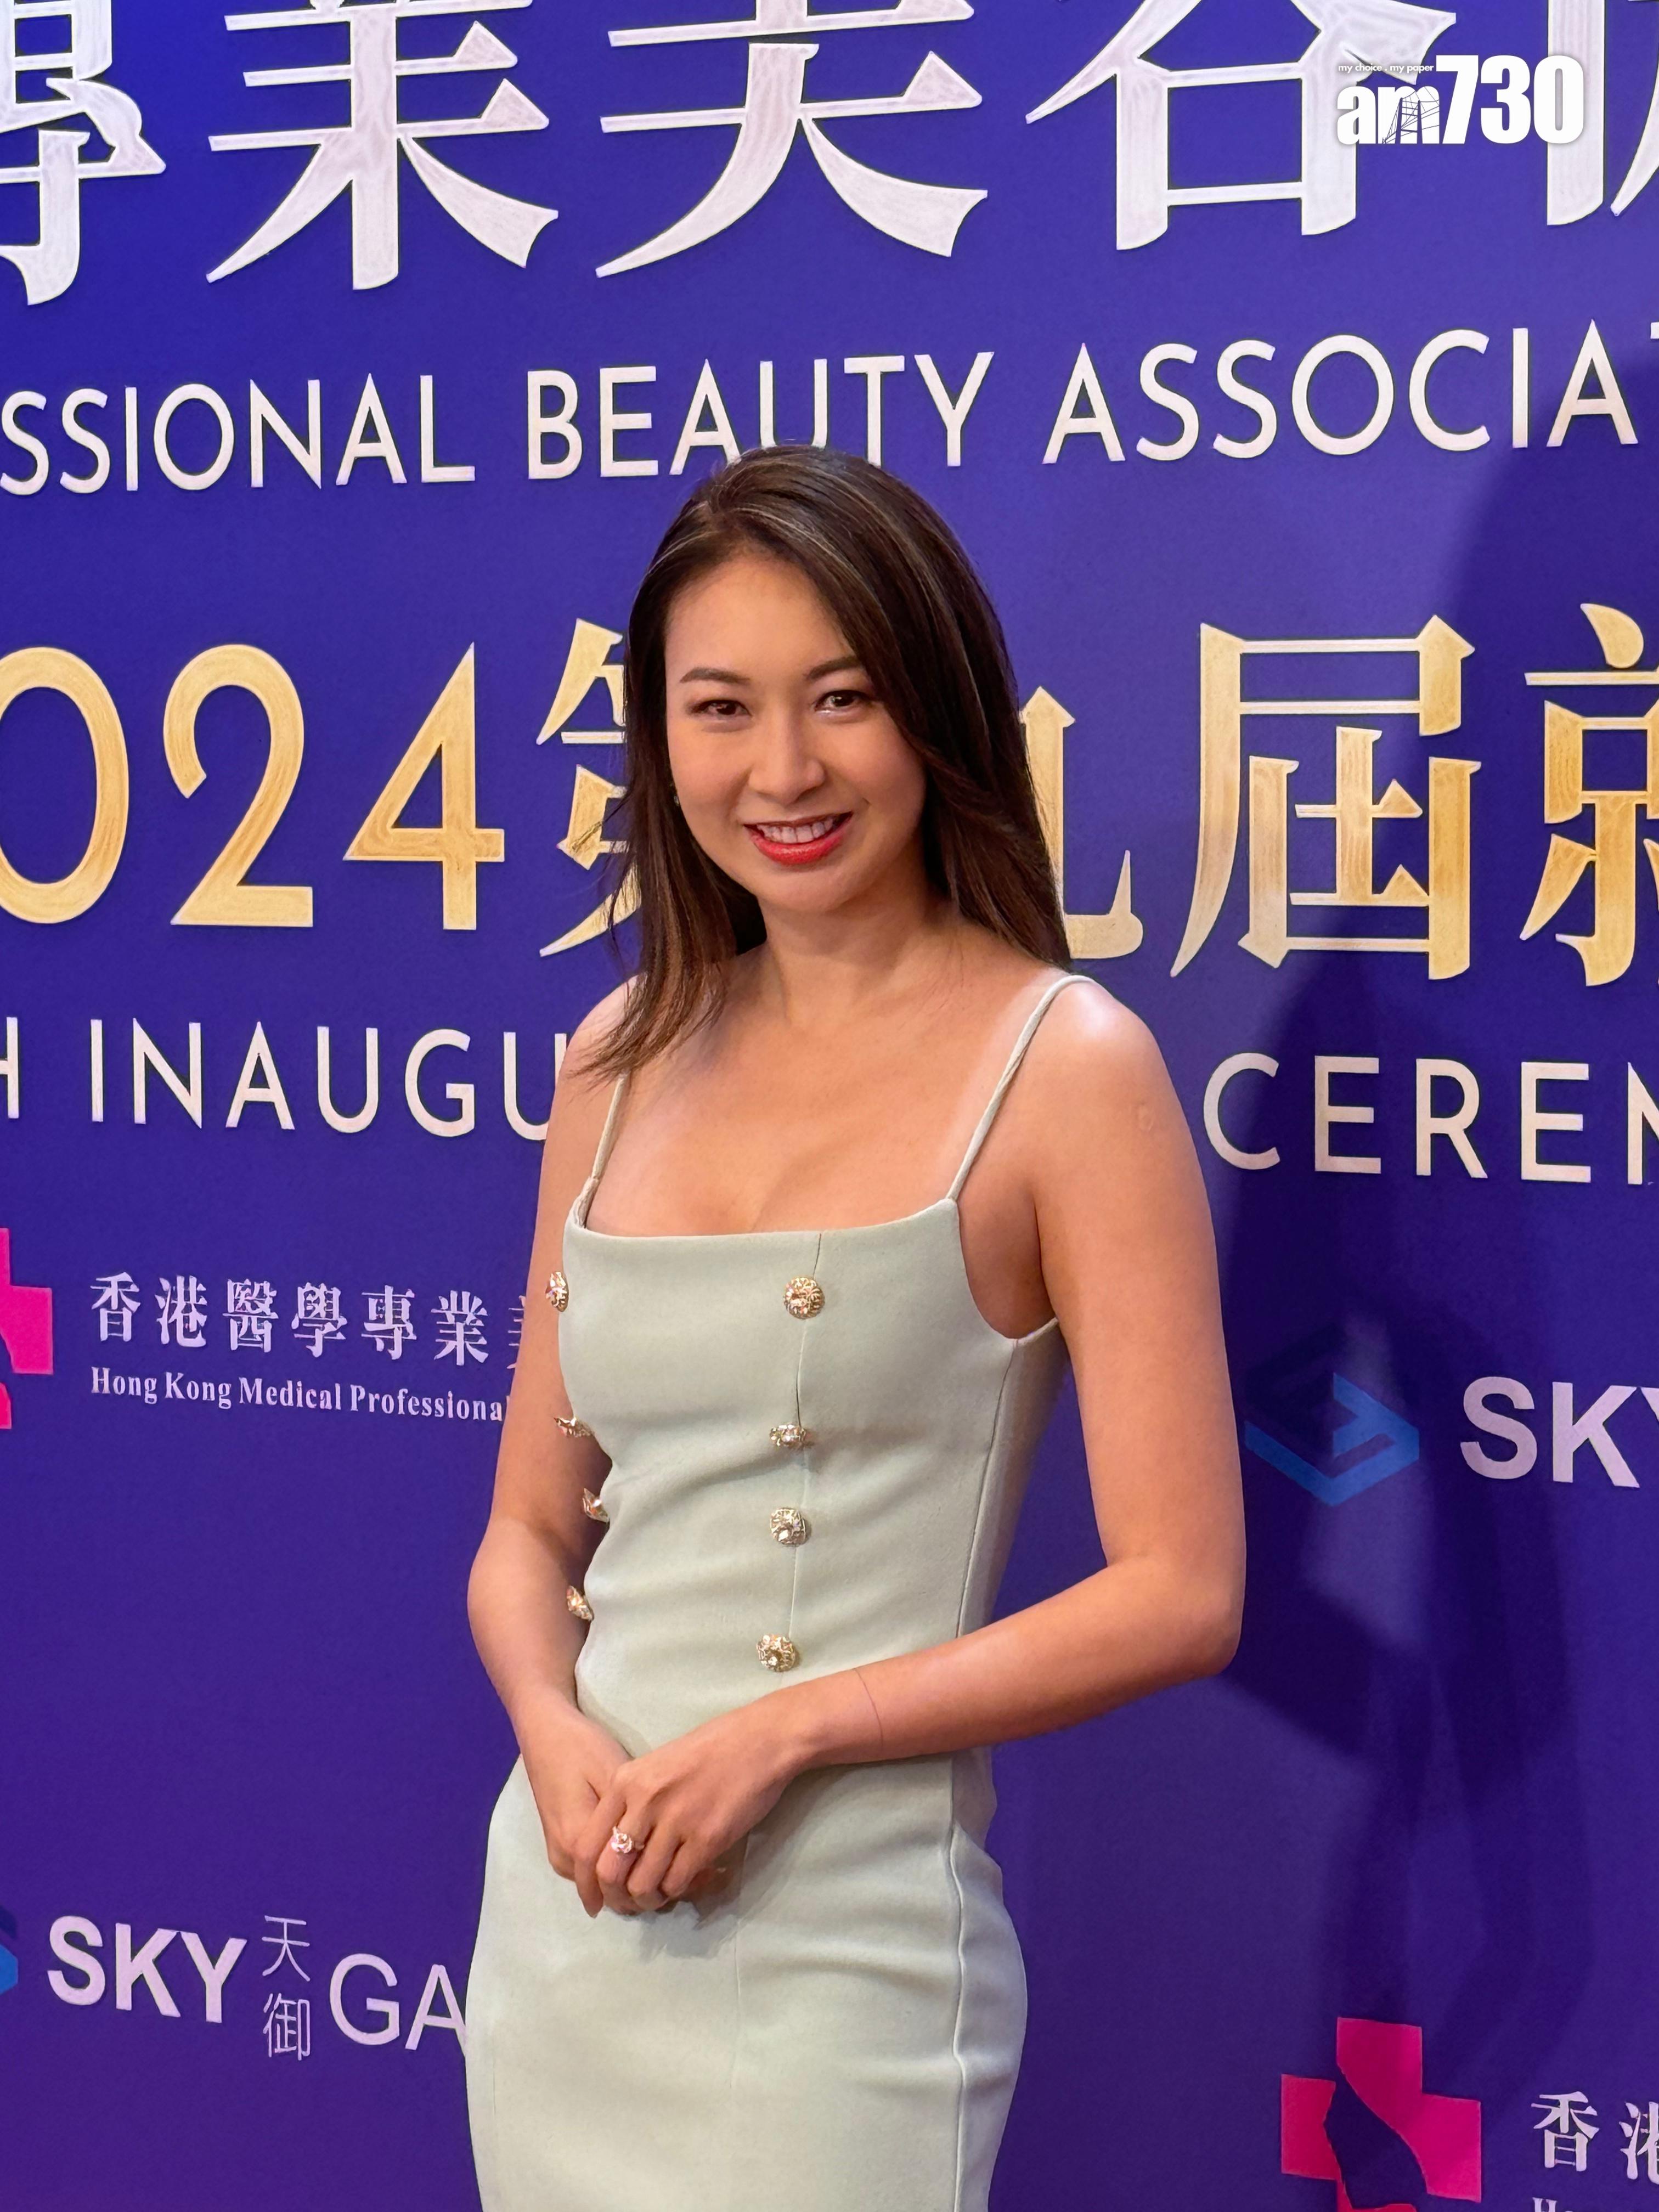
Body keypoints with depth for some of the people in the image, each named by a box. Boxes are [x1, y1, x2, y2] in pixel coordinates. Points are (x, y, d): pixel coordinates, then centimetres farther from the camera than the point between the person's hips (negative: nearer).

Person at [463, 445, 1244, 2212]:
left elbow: (1181, 1595, -11)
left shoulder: (1065, 1065, -8)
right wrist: (558, 1738, -7)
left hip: (843, 1935, -5)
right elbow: (531, 1532, 13)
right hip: (561, 1912, 5)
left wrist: (783, 1731, -15)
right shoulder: (624, 1058, 7)